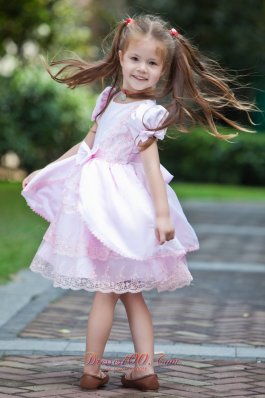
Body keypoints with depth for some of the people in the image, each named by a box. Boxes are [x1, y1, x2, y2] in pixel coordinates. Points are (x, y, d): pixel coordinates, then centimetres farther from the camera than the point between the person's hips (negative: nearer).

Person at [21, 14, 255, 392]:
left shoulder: (147, 113, -14)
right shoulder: (109, 97, 9)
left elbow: (151, 164, -18)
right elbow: (88, 143, 20)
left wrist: (162, 213, -25)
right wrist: (45, 169, 24)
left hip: (119, 206, -8)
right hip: (97, 200, 8)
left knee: (106, 290, 0)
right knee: (129, 291, 9)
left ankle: (92, 371, 9)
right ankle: (145, 370, 13)